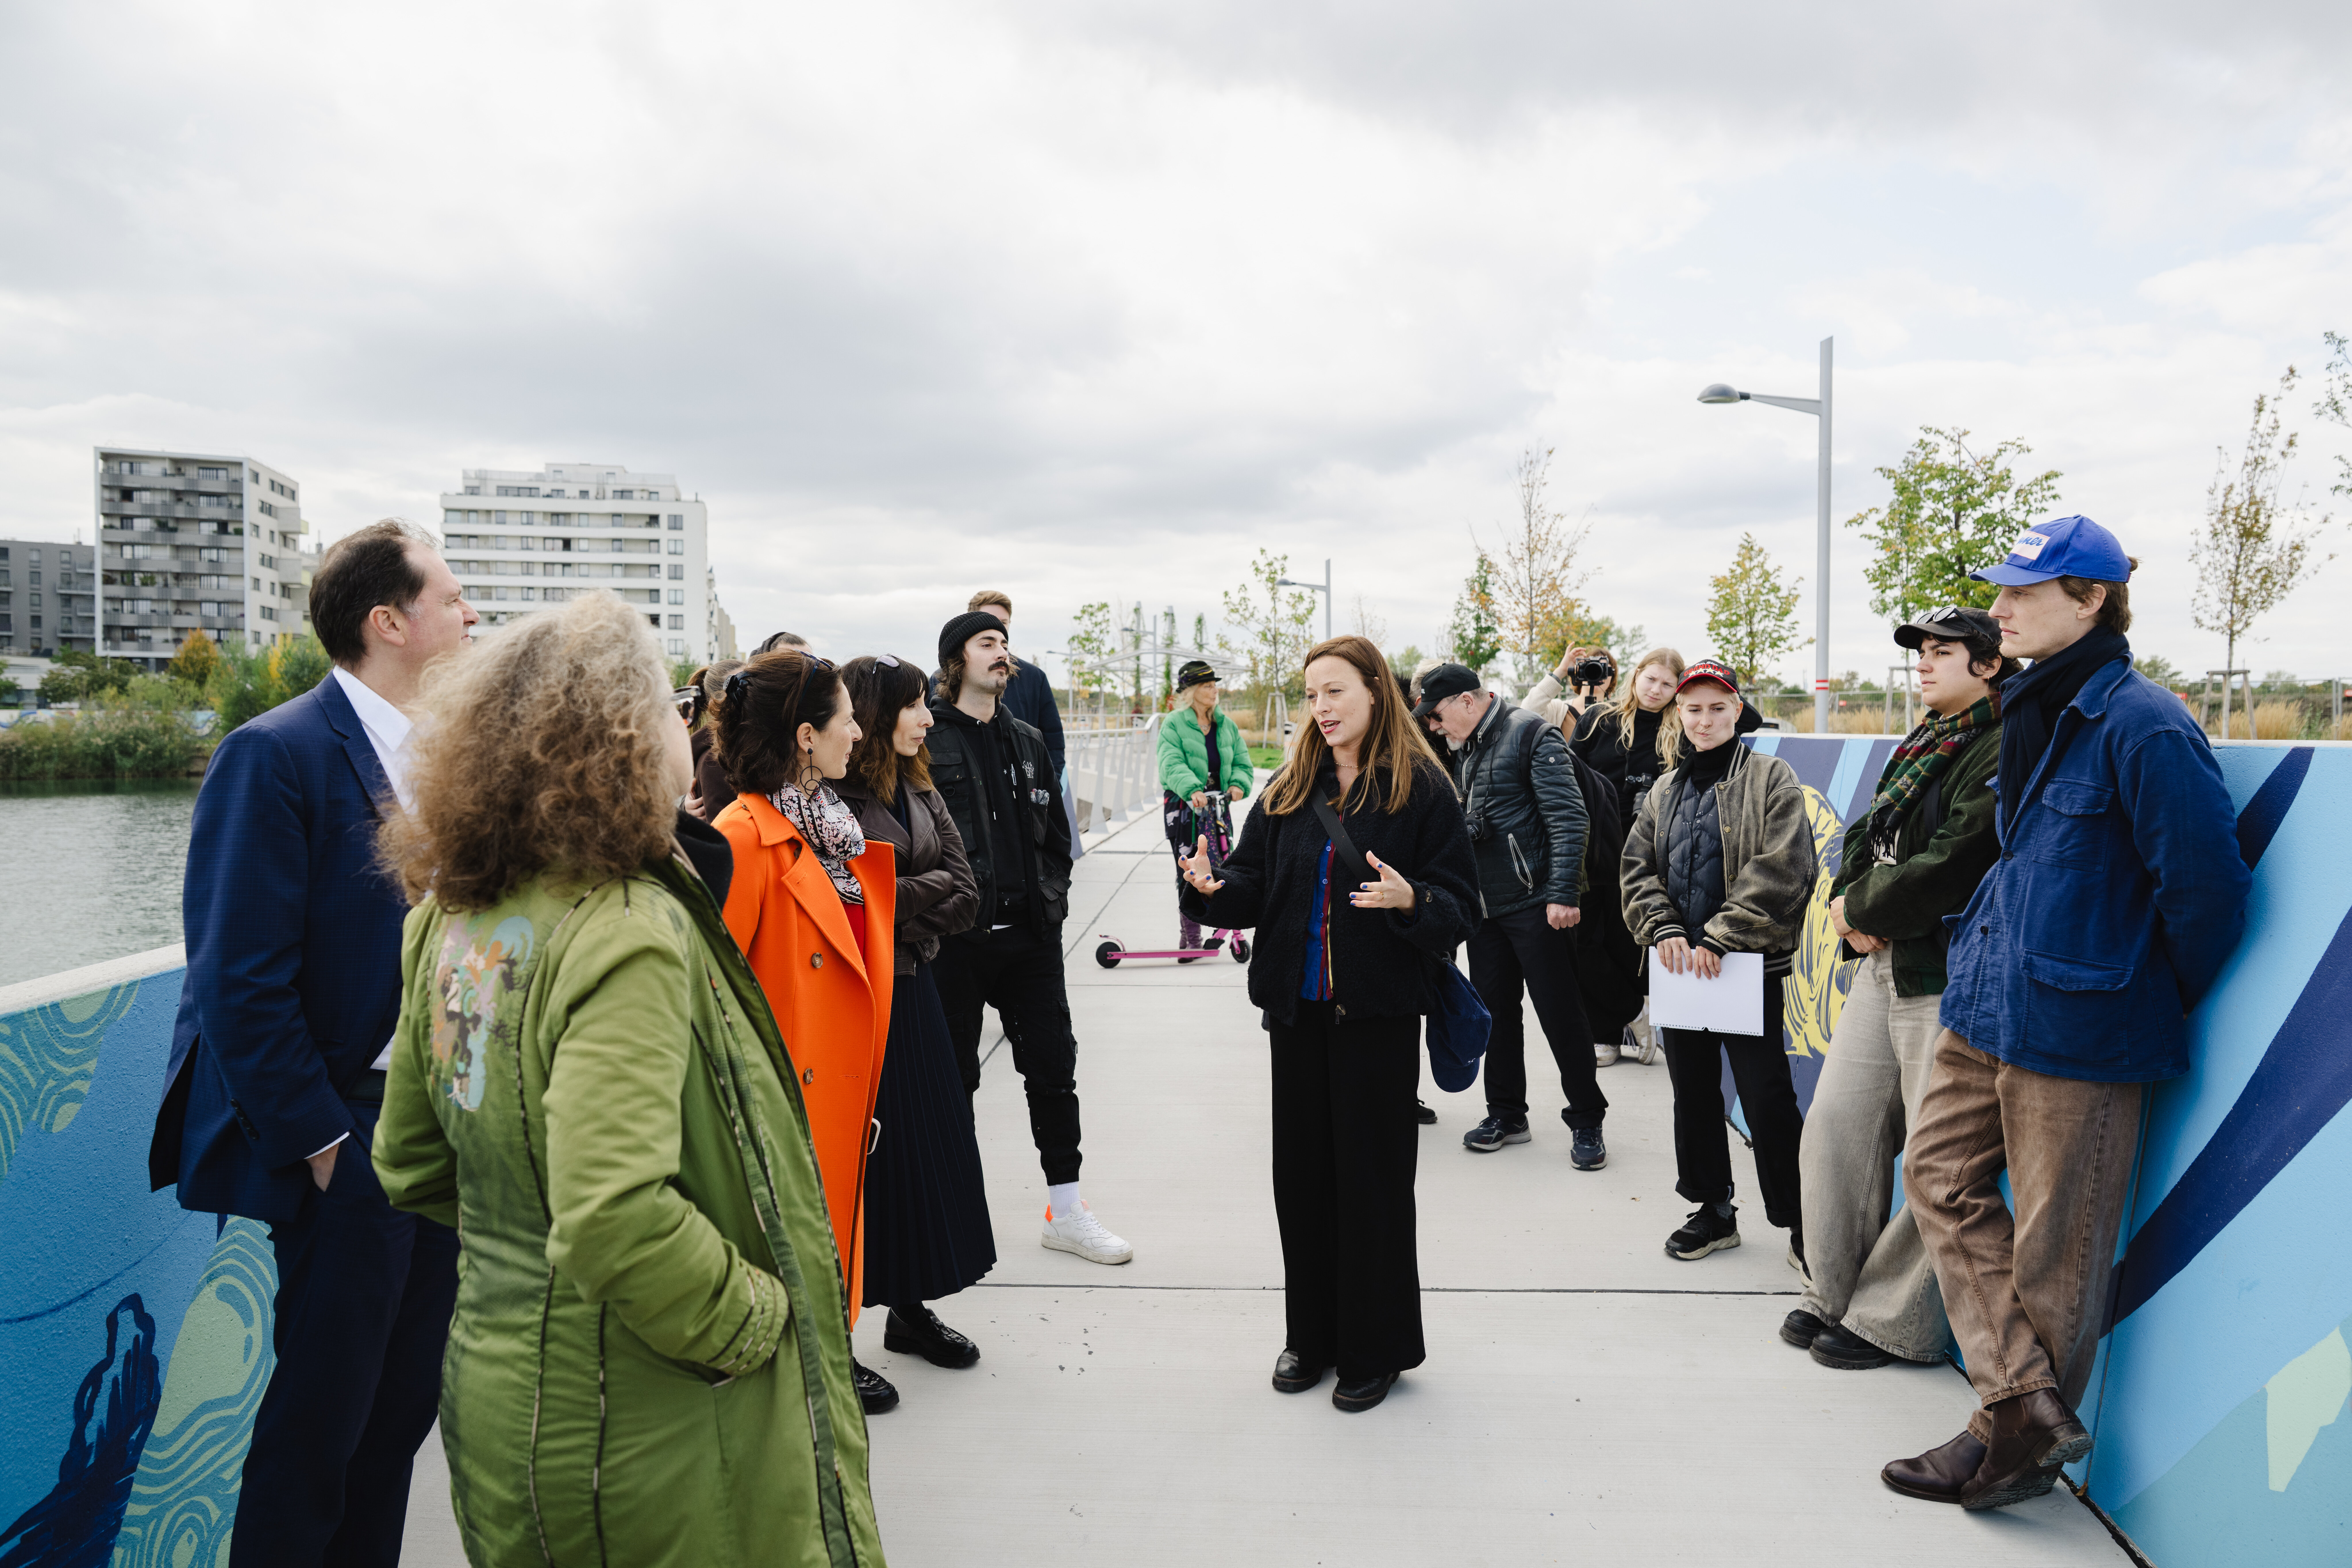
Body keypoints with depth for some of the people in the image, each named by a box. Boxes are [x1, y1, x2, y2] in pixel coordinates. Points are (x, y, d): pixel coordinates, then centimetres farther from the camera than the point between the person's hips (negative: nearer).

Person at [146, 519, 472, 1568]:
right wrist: (315, 1137, -14)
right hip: (351, 1144, -7)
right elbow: (242, 979, -17)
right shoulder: (276, 754, -15)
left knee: (403, 1408, 18)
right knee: (320, 1417, 7)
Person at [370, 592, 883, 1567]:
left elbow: (409, 1164, 10)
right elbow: (616, 1223, -34)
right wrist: (757, 1315, -20)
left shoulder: (450, 920, 0)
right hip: (650, 1442, -8)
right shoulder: (626, 932, -26)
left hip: (495, 1386, 8)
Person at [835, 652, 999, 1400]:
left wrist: (903, 902, -10)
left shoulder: (919, 792, 10)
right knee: (865, 1152, 0)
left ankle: (911, 1307, 29)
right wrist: (927, 894, -12)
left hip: (913, 989, 8)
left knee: (931, 1140, 13)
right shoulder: (834, 798, -14)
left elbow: (964, 891, 4)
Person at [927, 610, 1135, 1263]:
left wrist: (1052, 899, 7)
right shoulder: (928, 738, -5)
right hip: (958, 935, -5)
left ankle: (1065, 1210, 19)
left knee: (1053, 1068, 7)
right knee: (956, 1075, 8)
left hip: (1031, 933, 5)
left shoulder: (1027, 742, 14)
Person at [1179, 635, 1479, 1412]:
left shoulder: (1422, 788, -6)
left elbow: (1461, 904, -9)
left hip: (1379, 1012, -5)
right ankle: (1312, 1335, 30)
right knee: (1302, 1170, 13)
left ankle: (1377, 1348, 22)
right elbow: (1254, 887, 7)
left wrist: (1411, 900, -29)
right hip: (1297, 1007, 5)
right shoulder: (1289, 790, 8)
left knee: (1374, 1177, 5)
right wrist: (1213, 887, -13)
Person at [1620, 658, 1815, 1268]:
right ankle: (1713, 1209, 28)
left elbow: (1778, 870, -14)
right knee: (1693, 1091, 13)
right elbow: (1638, 868, 11)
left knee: (1766, 1096, -4)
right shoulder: (1664, 793, 14)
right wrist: (1664, 929, -7)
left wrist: (1720, 940, -18)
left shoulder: (1772, 780, -4)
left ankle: (1799, 1220, 10)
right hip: (1680, 965, 6)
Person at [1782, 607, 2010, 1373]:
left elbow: (1950, 869, -20)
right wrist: (1854, 916, -3)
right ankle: (1835, 1294, 25)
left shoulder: (2005, 751, -13)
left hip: (1947, 980, -9)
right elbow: (1864, 836, 16)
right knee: (1836, 1123, 11)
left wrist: (1860, 911, -7)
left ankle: (1890, 1321, 14)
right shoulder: (1921, 745, 16)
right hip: (1885, 964, 9)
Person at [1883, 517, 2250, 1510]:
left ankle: (2021, 1437, 19)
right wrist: (1985, 945, 18)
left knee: (2054, 1244, 4)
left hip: (2079, 1027, -9)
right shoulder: (2033, 712, 12)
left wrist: (2167, 1006, -4)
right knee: (1941, 1175, 8)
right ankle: (2026, 1403, 12)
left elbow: (2206, 883, -16)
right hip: (1989, 1006, 9)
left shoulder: (2141, 725, -17)